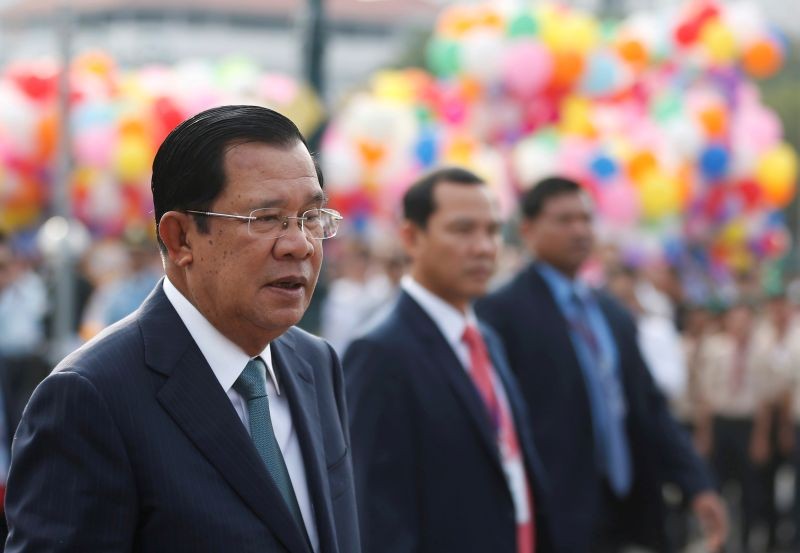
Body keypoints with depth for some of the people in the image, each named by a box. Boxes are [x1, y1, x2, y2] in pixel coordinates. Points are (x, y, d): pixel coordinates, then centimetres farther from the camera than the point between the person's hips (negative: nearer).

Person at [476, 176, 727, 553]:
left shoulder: (615, 316, 15)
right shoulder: (501, 311, -7)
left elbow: (650, 409, 15)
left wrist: (697, 485, 5)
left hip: (623, 516, 7)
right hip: (555, 520, -7)